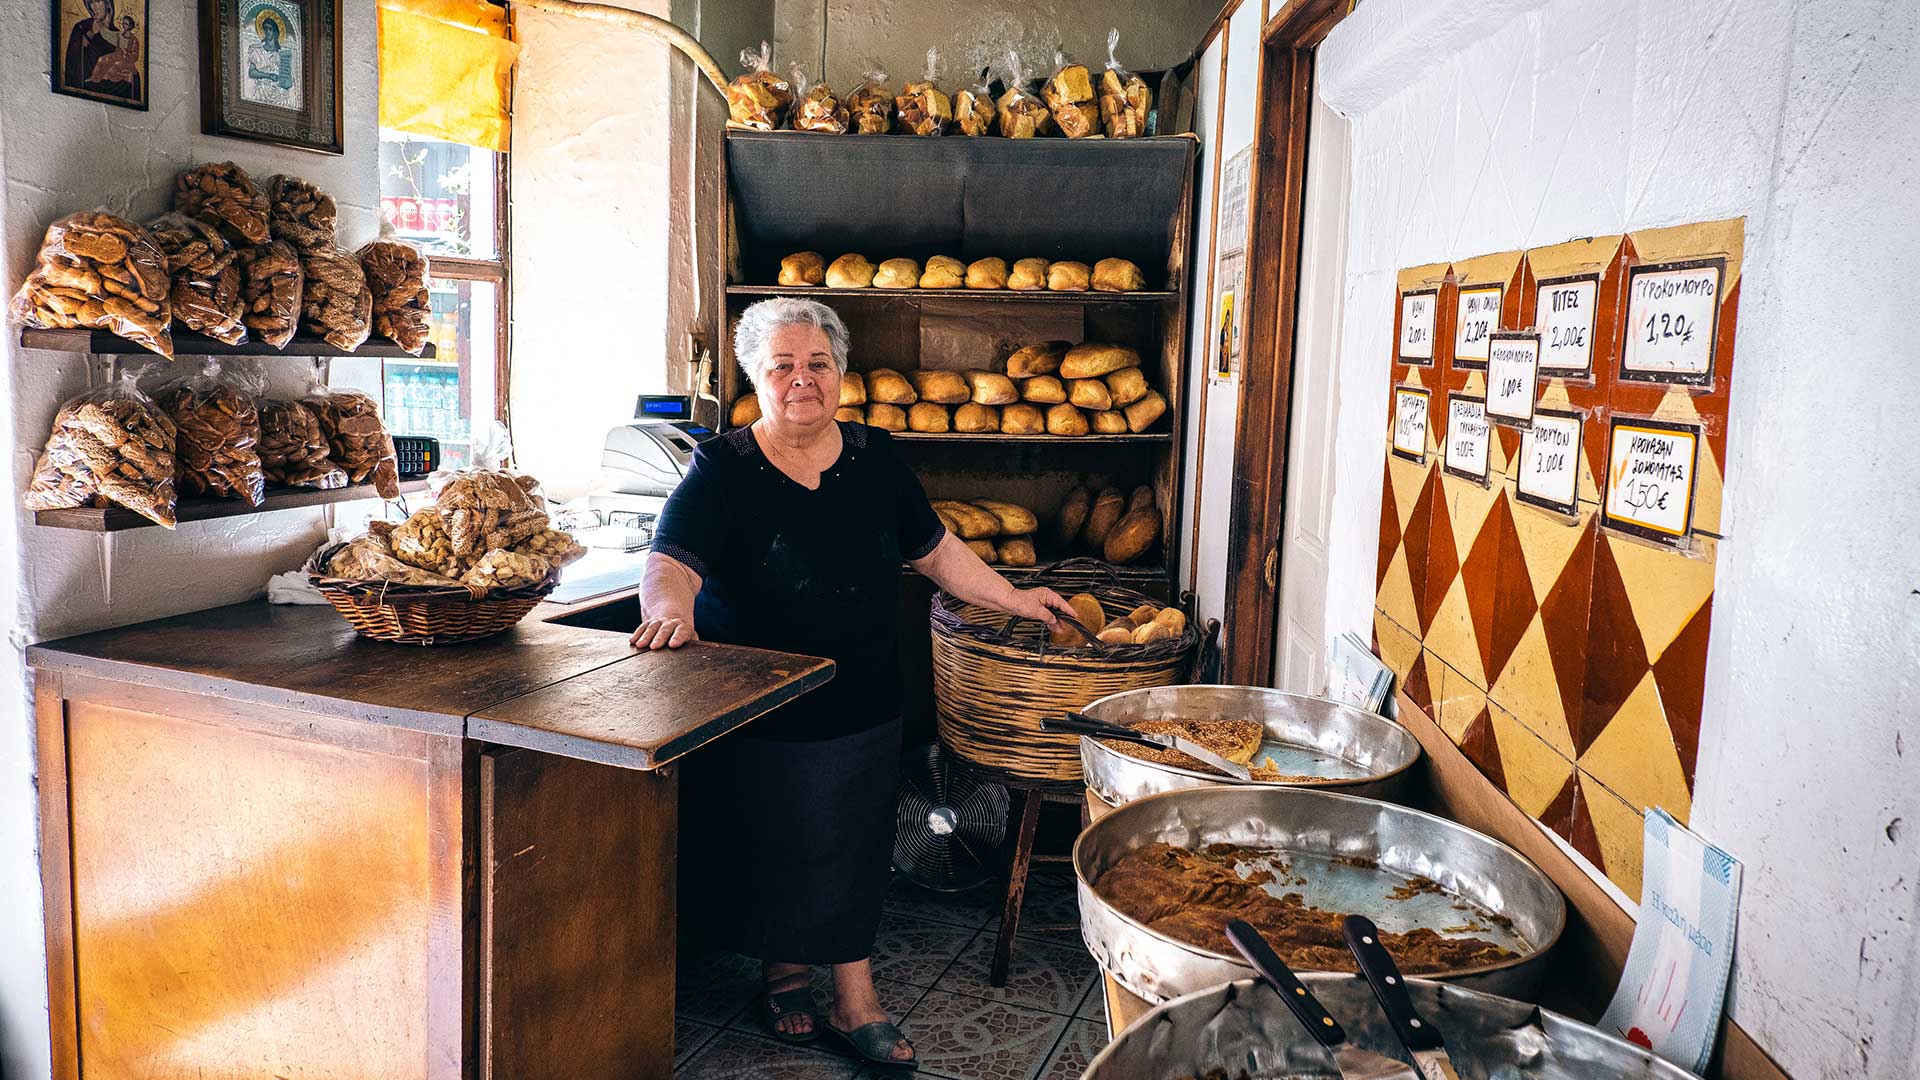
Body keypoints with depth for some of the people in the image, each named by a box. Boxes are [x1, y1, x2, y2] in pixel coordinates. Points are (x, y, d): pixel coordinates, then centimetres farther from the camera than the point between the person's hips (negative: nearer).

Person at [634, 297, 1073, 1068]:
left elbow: (935, 551, 14)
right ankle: (784, 975, 35)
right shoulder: (722, 471, -8)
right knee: (783, 851, 10)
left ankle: (854, 1002, 23)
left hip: (864, 708, 3)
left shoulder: (875, 459, 4)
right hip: (763, 712, -3)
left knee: (856, 852, 9)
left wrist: (1015, 601, 13)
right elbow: (670, 562, -21)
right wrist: (670, 610, -43)